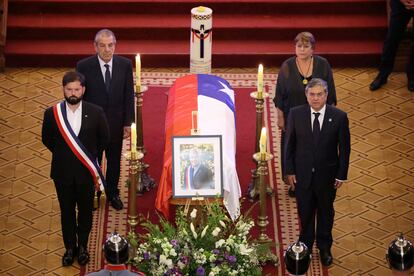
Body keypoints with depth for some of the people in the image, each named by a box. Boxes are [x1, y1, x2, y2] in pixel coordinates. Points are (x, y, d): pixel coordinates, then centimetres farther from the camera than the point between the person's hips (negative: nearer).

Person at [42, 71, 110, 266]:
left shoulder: (95, 113, -11)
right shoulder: (52, 113, -11)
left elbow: (104, 139, 4)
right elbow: (46, 139, 6)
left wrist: (89, 156, 5)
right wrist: (63, 154, 7)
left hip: (86, 172, 0)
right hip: (62, 172, 0)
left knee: (85, 211, 15)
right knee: (67, 212, 14)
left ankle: (83, 246, 34)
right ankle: (70, 248, 30)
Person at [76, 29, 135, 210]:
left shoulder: (125, 65, -8)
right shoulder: (84, 66, -15)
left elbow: (129, 95, -2)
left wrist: (128, 123, -3)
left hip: (115, 122, 2)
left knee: (114, 161, 18)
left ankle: (113, 194, 37)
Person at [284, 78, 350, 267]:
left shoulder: (339, 117, -12)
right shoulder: (296, 114, -9)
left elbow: (344, 148, -5)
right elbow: (289, 144, -1)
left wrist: (341, 175, -4)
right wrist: (290, 171, -3)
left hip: (327, 175, 0)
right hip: (302, 174, 1)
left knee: (326, 213, 17)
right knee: (305, 213, 16)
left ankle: (325, 249, 36)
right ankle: (305, 246, 37)